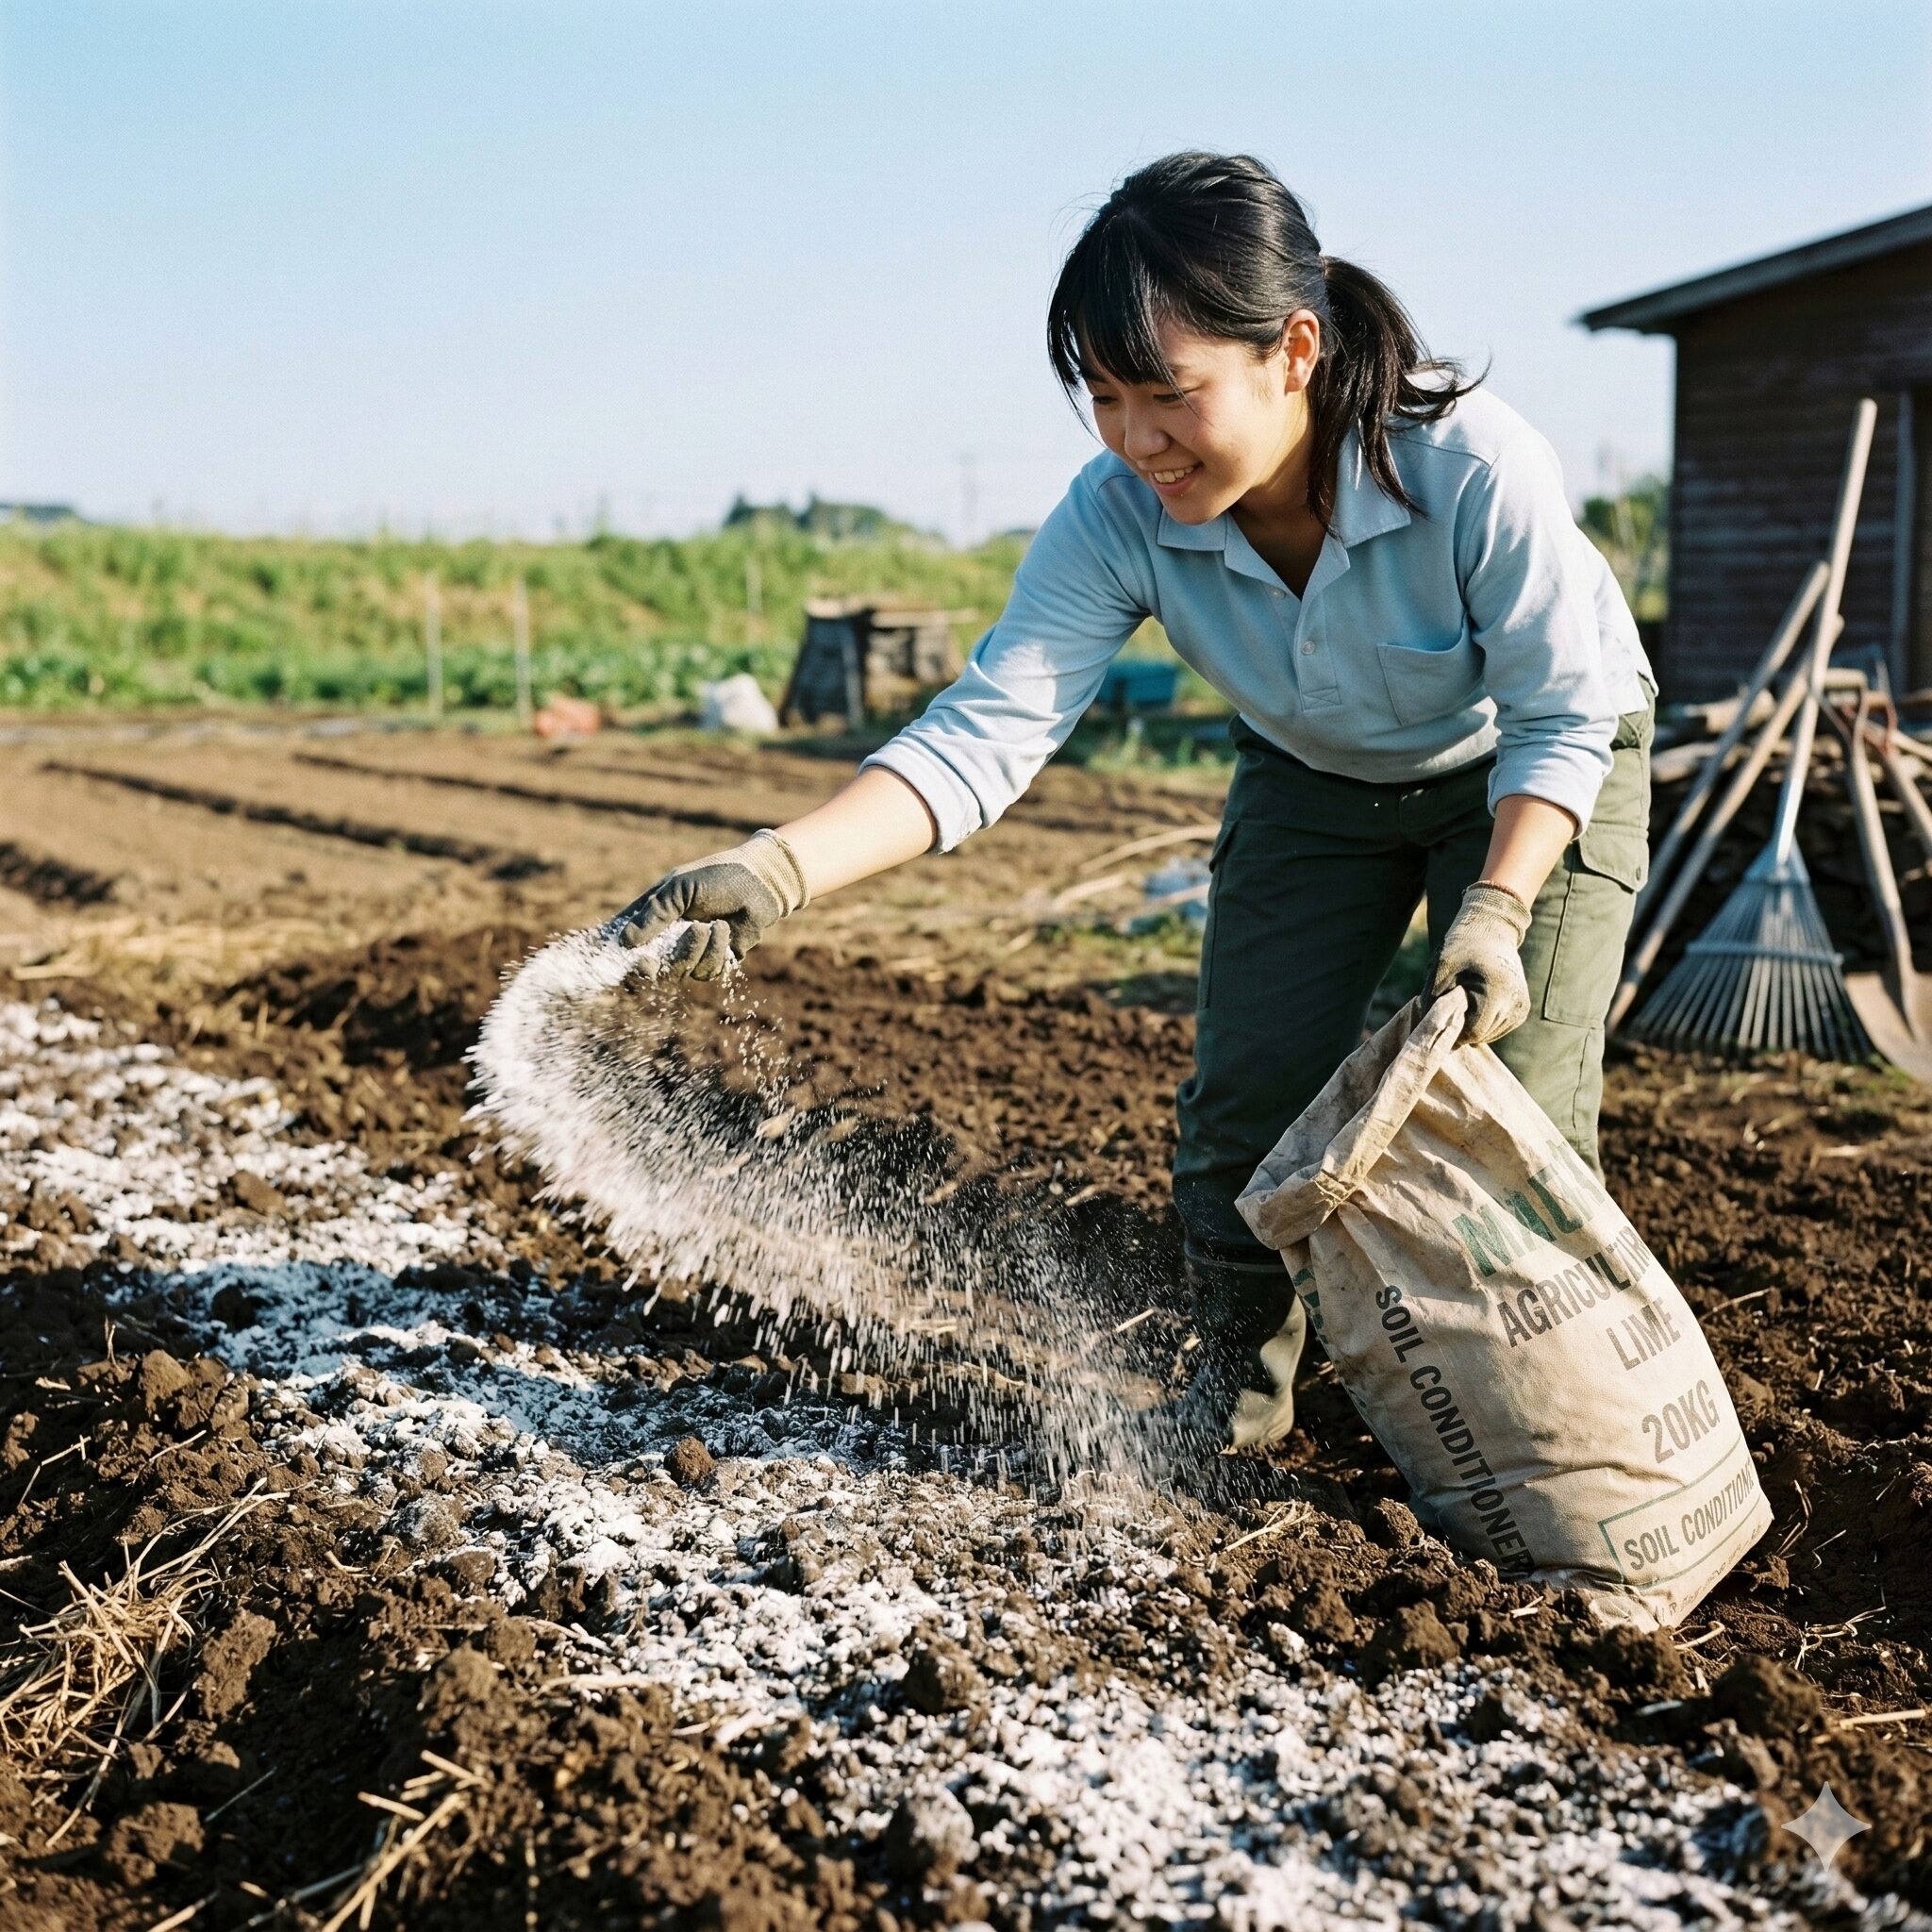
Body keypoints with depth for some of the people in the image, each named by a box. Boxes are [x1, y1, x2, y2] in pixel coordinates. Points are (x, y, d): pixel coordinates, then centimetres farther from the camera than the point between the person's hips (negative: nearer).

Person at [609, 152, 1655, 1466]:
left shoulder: (1475, 465, -38)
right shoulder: (1121, 518, -30)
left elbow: (1561, 718, -27)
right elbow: (989, 728, -37)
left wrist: (1495, 910, -41)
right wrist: (777, 873, -50)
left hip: (1536, 768, -3)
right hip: (1314, 777, 3)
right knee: (1246, 1098, -1)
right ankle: (1241, 1387, 23)